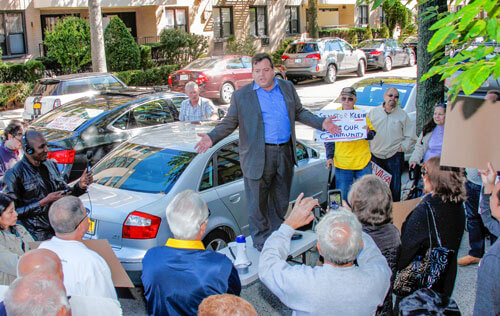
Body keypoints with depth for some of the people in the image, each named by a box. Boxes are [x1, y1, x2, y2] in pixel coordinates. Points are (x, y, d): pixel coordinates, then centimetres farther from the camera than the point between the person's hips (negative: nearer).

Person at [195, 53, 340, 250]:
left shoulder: (287, 88, 9)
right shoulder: (241, 95, -2)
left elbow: (299, 112, 17)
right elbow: (229, 123, -1)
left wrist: (321, 123, 5)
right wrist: (212, 138, -16)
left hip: (285, 153, 4)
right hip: (258, 157, -4)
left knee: (281, 201, 17)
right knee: (257, 204, 5)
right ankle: (261, 241, 22)